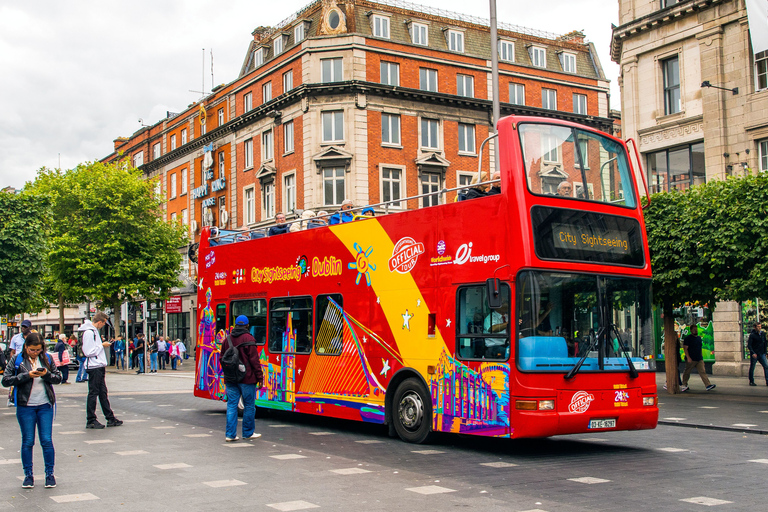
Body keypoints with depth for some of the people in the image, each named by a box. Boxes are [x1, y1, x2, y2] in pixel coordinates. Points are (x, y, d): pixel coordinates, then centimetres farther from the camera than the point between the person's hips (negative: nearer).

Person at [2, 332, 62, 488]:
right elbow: (5, 380, -7)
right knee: (27, 441, 4)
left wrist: (47, 374, -13)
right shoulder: (17, 360, -1)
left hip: (45, 405, 1)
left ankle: (50, 473, 11)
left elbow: (58, 378, 8)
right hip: (25, 406, -1)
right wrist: (27, 375, -17)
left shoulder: (47, 359, 4)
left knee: (46, 440, 0)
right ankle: (28, 474, 16)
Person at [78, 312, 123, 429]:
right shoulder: (89, 332, -16)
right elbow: (89, 352, -21)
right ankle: (91, 421, 4)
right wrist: (102, 345, -12)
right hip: (93, 367, -10)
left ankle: (110, 418, 16)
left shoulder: (94, 331, 16)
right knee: (93, 393, -3)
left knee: (103, 393, 12)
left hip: (99, 367, 10)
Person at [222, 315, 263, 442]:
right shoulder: (248, 339, -10)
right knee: (249, 406, 6)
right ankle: (248, 433, 13)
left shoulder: (227, 339, 9)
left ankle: (230, 434, 2)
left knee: (231, 405, 6)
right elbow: (254, 360, -12)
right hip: (246, 378, -5)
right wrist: (259, 377, -8)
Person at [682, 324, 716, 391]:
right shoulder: (688, 338, -6)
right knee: (687, 373, 4)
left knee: (702, 372, -4)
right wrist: (688, 358, -20)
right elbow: (685, 348, -12)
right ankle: (684, 385, 18)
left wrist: (701, 357, 21)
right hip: (691, 360, -6)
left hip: (699, 359, 6)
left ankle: (708, 385, -12)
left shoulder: (699, 338, 16)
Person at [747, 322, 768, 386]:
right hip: (754, 354, -4)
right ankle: (751, 382, 16)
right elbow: (749, 345, -10)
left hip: (762, 354, 4)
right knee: (752, 368, 4)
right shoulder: (752, 335, -8)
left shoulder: (763, 333, 8)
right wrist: (753, 353, -20)